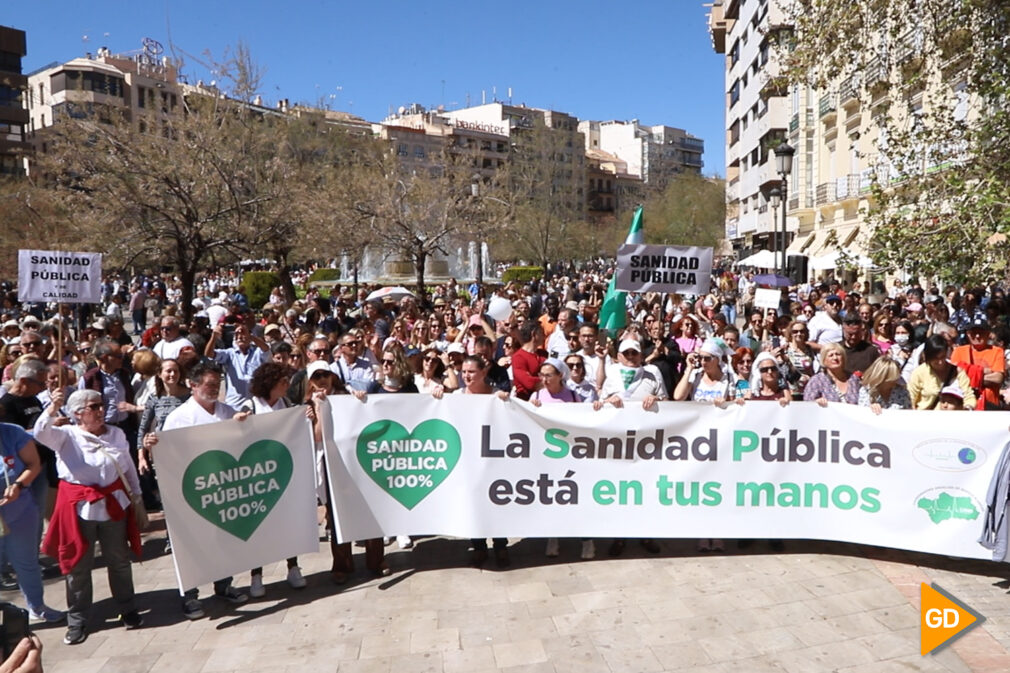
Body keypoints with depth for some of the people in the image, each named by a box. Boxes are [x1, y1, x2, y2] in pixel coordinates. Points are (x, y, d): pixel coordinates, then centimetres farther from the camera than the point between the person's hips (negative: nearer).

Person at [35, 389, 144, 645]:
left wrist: (136, 494, 16)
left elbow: (129, 467, 14)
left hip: (114, 504, 3)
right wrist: (52, 409, -39)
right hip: (79, 507, -3)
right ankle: (77, 620, 22)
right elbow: (41, 433, -25)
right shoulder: (66, 435, -4)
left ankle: (128, 609, 29)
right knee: (78, 566, 8)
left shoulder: (116, 434, 6)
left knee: (119, 561, 14)